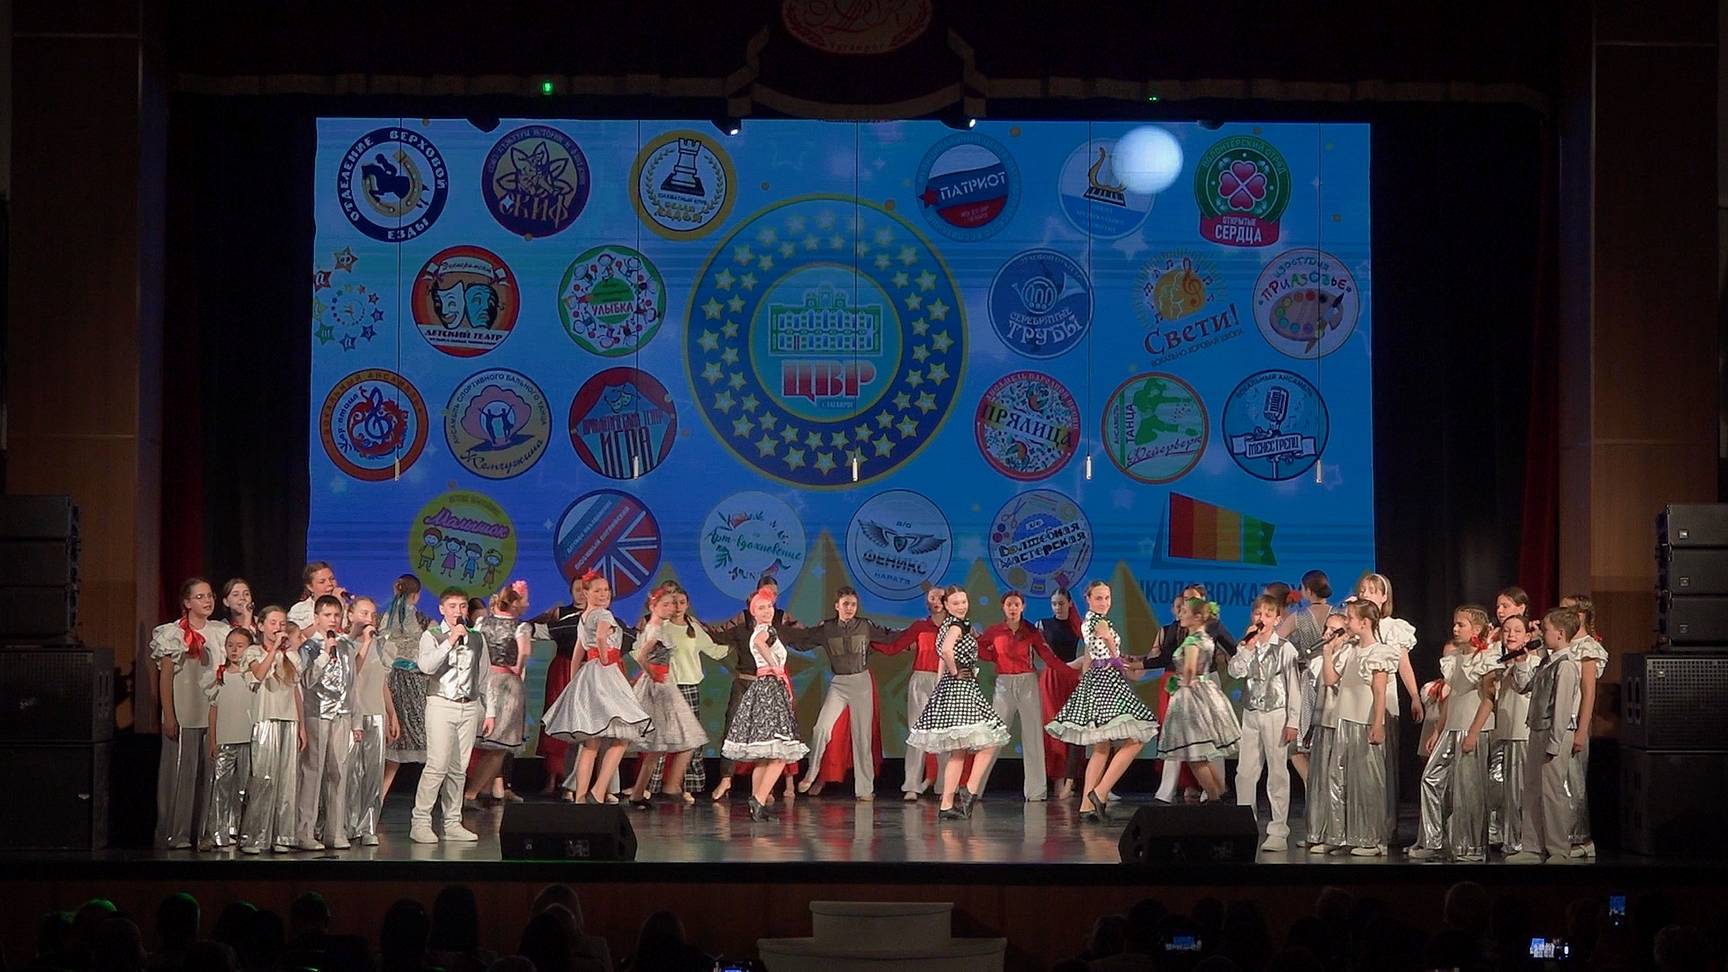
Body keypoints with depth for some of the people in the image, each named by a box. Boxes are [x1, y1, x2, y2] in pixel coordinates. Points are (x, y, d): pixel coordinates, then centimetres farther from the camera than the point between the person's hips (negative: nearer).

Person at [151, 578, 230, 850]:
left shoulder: (221, 632, 11)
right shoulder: (173, 634, -2)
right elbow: (165, 677, -3)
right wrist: (169, 716, -10)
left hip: (215, 714, 4)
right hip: (184, 715, -4)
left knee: (210, 773, 4)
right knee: (181, 773, -3)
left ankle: (205, 831, 10)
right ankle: (175, 835, 1)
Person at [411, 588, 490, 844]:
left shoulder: (477, 639, 13)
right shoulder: (432, 637, 0)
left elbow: (483, 678, 18)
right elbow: (426, 666, -19)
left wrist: (488, 711, 16)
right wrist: (451, 640, -18)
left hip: (469, 707, 4)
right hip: (441, 705, -4)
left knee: (458, 768, 6)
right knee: (437, 765, -13)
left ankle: (453, 823, 12)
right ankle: (420, 822, -7)